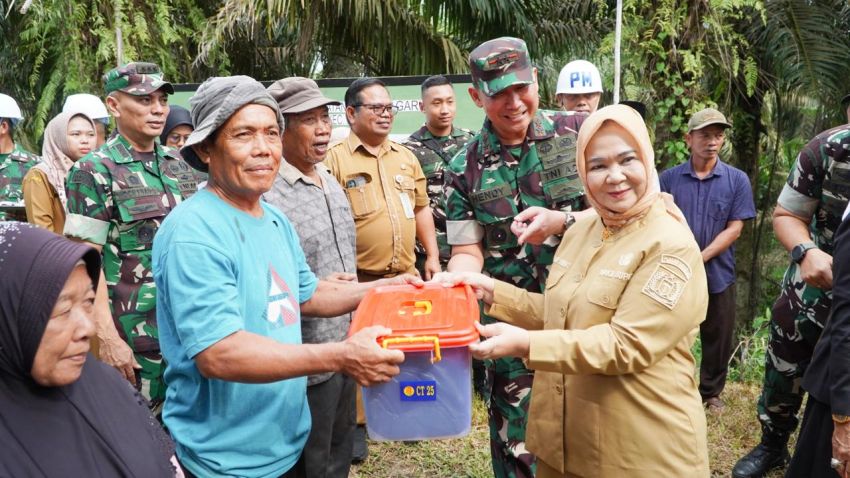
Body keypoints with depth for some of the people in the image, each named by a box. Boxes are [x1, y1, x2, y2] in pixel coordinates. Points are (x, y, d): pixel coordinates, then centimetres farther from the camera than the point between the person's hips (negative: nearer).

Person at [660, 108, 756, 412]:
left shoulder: (737, 180, -1)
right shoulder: (669, 178, -2)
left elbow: (734, 228, -6)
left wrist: (701, 258, -16)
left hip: (718, 274, 1)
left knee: (717, 338, 13)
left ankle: (711, 391, 32)